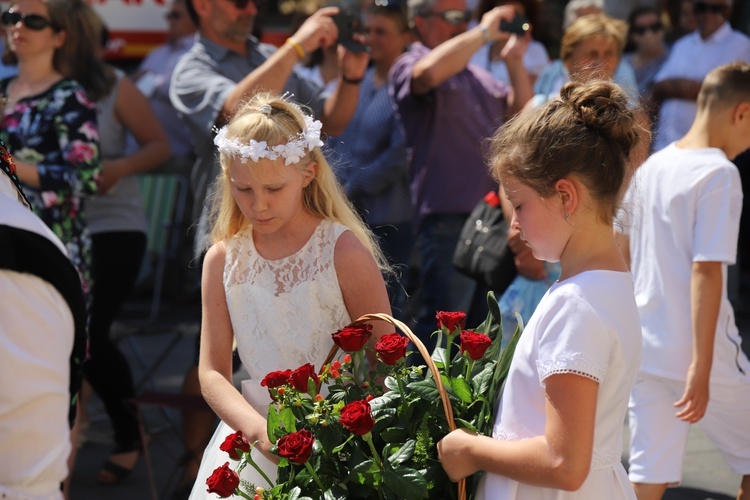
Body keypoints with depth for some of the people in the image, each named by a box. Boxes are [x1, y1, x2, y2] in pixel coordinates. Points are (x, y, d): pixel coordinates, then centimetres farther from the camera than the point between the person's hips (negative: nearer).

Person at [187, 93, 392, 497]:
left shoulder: (344, 251, -6)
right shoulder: (223, 260, 5)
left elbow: (385, 361, -4)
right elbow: (212, 372, 3)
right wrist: (259, 429, -15)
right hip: (251, 438, 3)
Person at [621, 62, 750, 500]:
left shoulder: (651, 167, 9)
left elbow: (624, 254, 18)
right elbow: (706, 270, -21)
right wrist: (702, 367, -22)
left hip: (646, 349, 7)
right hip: (697, 351, -7)